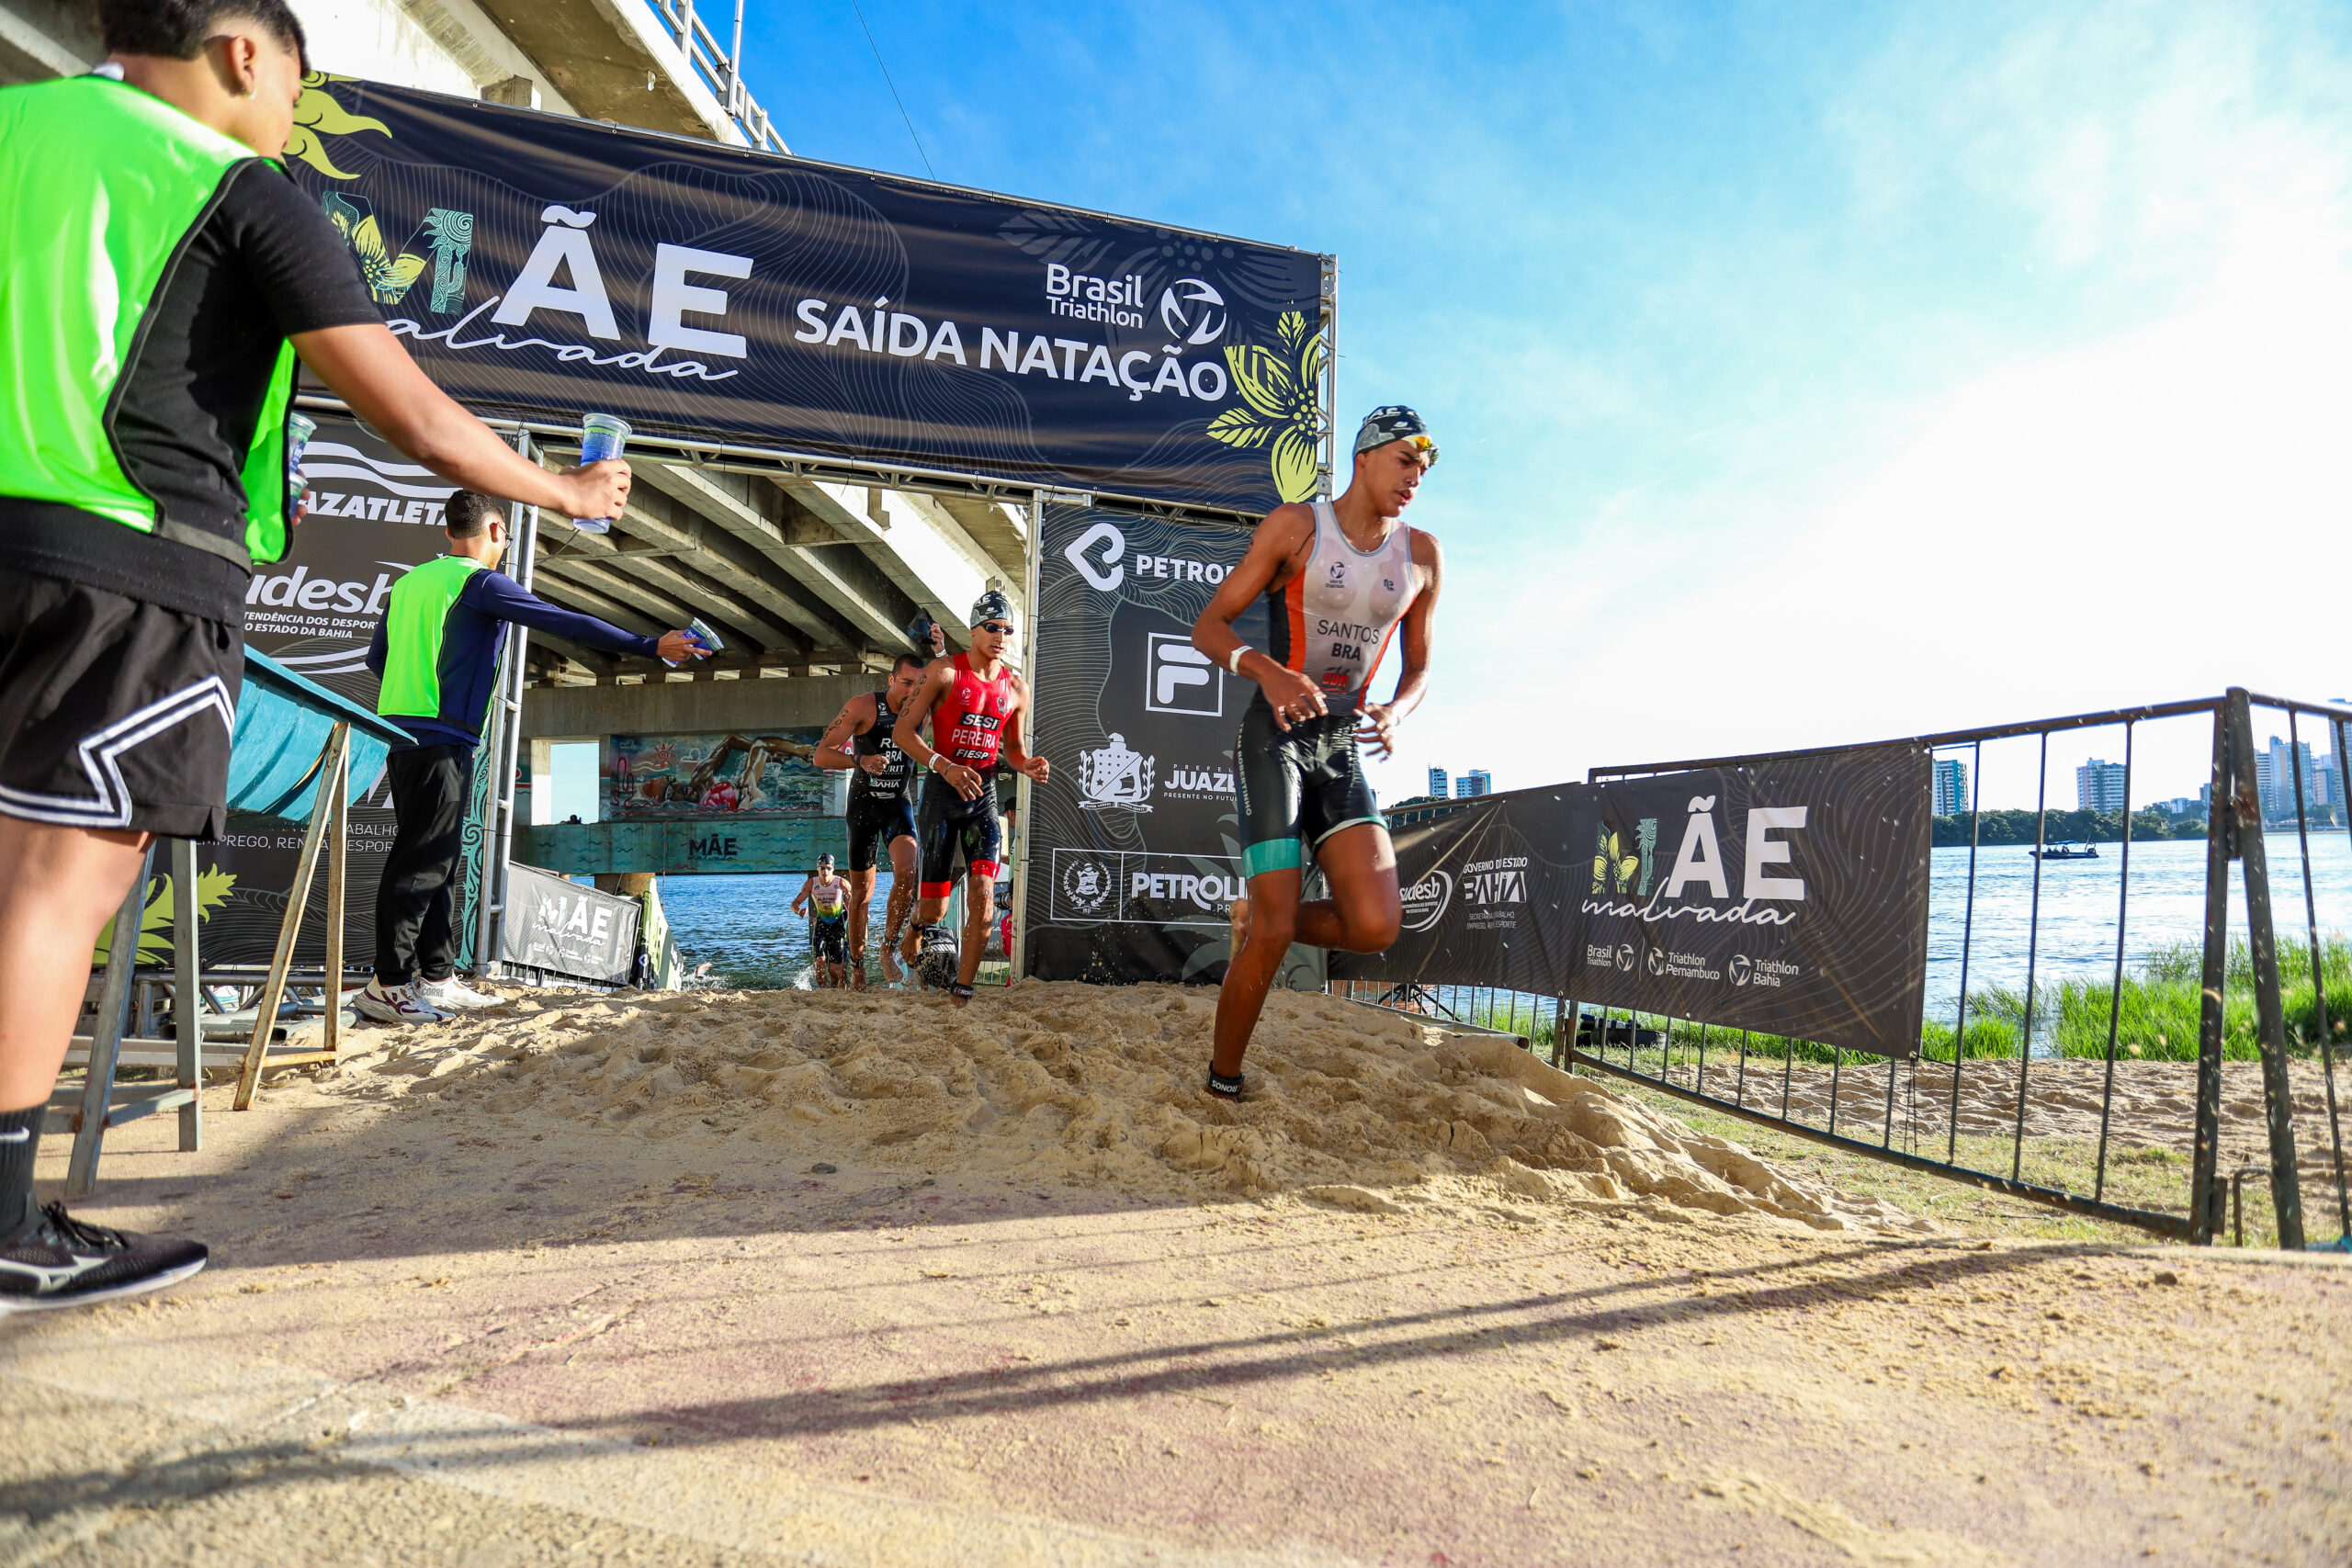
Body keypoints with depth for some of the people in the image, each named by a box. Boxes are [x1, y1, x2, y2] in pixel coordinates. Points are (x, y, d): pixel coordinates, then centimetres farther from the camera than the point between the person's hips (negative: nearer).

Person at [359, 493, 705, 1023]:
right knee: (422, 860, -6)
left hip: (400, 733, 9)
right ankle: (388, 984, -4)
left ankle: (436, 978, 15)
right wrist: (652, 647, -15)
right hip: (440, 738, -9)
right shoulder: (481, 582, -8)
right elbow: (568, 624, -15)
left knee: (436, 860, 11)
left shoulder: (409, 582, 18)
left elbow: (376, 657, 25)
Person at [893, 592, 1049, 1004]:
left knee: (983, 899, -12)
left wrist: (1028, 765, -3)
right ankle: (908, 954, 38)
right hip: (942, 790, -3)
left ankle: (961, 995, 0)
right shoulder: (945, 671, -5)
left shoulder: (1017, 689, 7)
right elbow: (904, 731, -8)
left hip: (984, 795, 3)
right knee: (933, 909, 3)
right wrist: (945, 766, -23)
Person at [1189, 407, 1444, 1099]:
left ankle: (1256, 918, 18)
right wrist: (1268, 671, -25)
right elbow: (1208, 626, -5)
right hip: (1274, 737, -4)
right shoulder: (1295, 525, -3)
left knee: (1375, 926, -12)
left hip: (1343, 747, 5)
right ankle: (1222, 1082, 12)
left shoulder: (1422, 556, 9)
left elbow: (1418, 666, 19)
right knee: (1273, 935, -11)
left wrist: (1395, 711, -5)